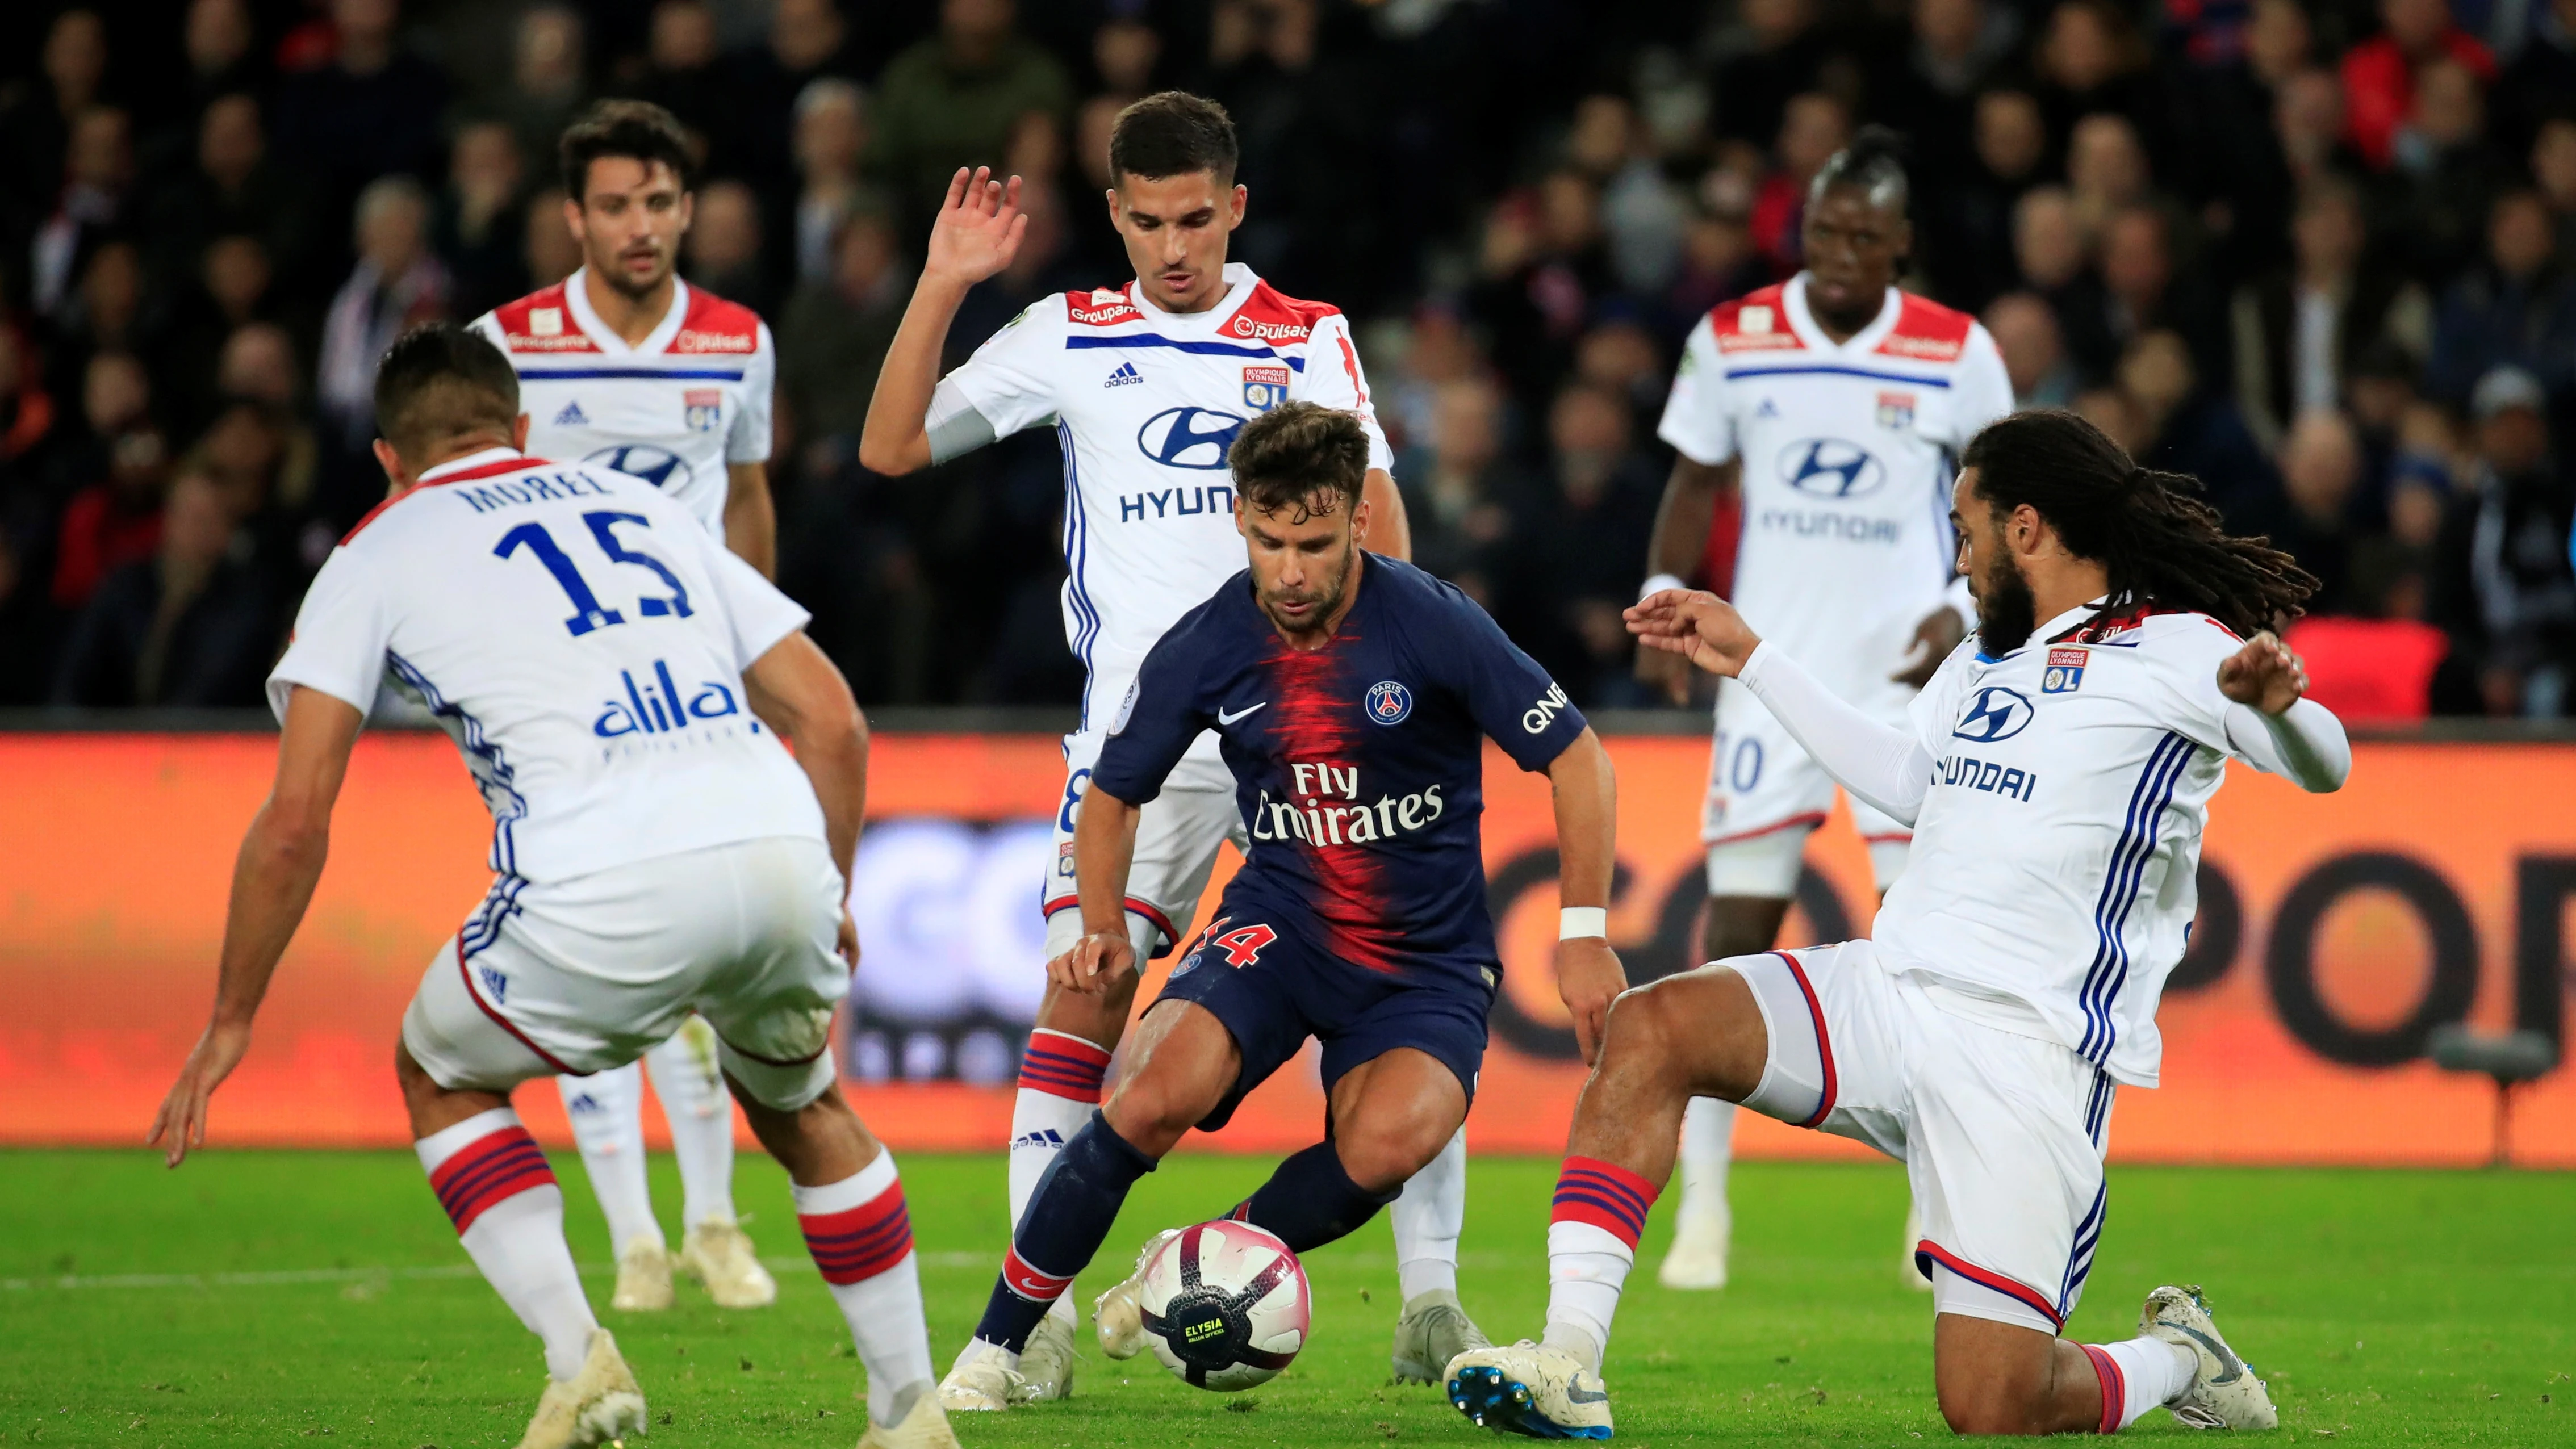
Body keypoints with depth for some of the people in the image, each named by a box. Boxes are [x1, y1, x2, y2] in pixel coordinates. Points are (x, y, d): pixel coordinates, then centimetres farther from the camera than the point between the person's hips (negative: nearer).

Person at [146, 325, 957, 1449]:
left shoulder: (378, 555, 17)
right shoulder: (643, 506, 29)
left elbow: (295, 820, 9)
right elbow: (833, 721, 22)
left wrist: (231, 1019, 19)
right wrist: (830, 904, 35)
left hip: (608, 891, -4)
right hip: (780, 846, 4)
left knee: (440, 1076, 24)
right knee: (798, 1100, 33)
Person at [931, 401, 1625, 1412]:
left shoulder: (1432, 625, -16)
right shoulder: (1205, 649, -7)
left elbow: (1576, 759, -6)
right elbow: (1113, 793, 9)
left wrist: (1584, 934, -9)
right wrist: (1104, 930, -7)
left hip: (1427, 961, -1)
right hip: (1278, 923, 1)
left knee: (1388, 1143, -32)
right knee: (1154, 1095, -27)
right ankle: (995, 1348, -12)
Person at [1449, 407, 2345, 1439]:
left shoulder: (2173, 650, -3)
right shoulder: (1983, 659, 21)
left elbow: (2322, 766, -15)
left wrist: (2274, 702, -39)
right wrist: (1749, 658, 39)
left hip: (2023, 1047, -7)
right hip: (1883, 996, 7)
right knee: (1652, 1027, -19)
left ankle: (2175, 1357, 20)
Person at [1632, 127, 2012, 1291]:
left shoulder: (1958, 356, -2)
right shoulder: (1733, 342, 2)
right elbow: (1695, 484, 12)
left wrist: (1969, 607, -8)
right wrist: (1663, 607, -2)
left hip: (1907, 670, -1)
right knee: (1738, 922, -2)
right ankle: (1703, 1201, 4)